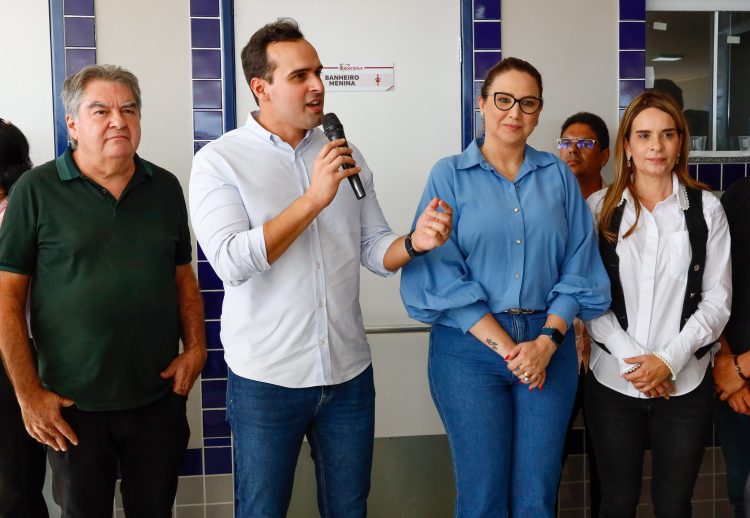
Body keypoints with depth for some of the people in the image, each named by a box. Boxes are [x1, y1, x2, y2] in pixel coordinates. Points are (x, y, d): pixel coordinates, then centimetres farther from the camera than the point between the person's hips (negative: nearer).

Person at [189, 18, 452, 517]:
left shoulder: (345, 154, 6)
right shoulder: (219, 161, -7)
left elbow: (374, 248, 7)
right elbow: (233, 262, -19)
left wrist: (415, 242, -15)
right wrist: (314, 199, -23)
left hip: (350, 374, 4)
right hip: (267, 381, -4)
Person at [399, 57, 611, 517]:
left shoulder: (558, 177, 9)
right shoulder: (450, 176, 1)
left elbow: (577, 268, 5)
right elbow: (441, 273, -7)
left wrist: (547, 341, -9)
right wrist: (505, 346, -12)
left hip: (548, 345, 2)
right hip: (471, 345, -2)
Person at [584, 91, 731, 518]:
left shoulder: (706, 208, 1)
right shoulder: (600, 208, 0)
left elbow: (717, 299, -1)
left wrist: (669, 359, -12)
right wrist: (632, 357, -12)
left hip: (686, 385, 0)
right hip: (613, 382, 0)